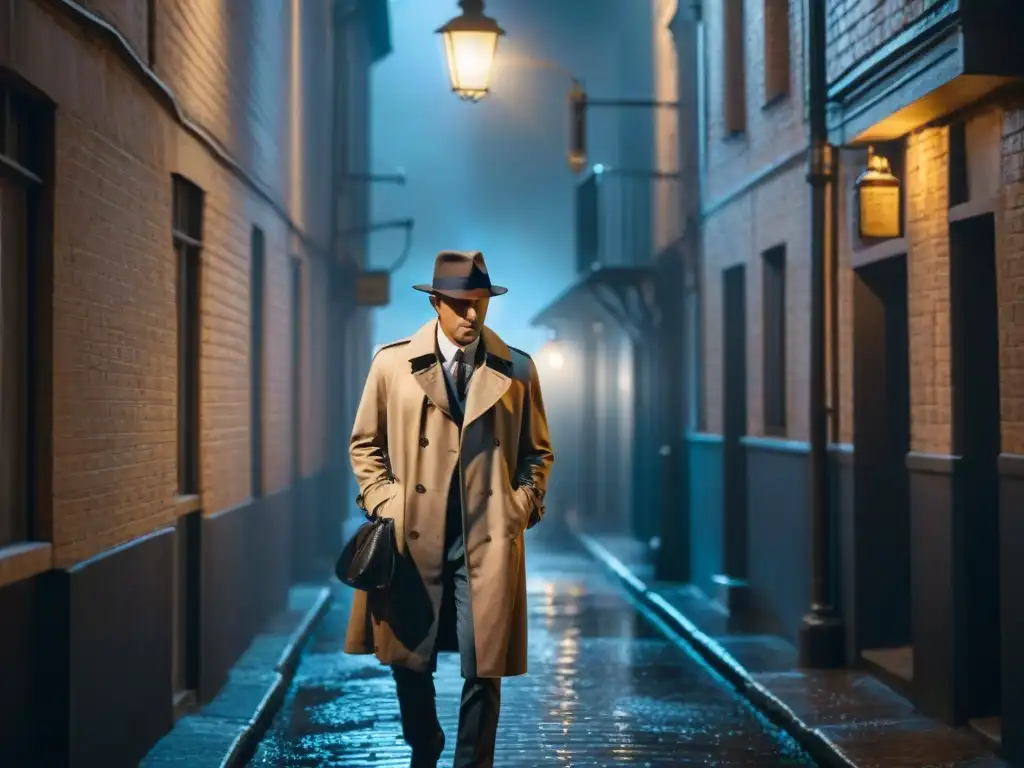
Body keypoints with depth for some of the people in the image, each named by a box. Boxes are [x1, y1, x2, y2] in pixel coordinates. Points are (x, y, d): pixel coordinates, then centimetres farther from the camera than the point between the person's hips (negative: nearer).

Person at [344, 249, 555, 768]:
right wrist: (386, 506, -2)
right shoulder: (392, 363, 2)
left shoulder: (517, 370, 4)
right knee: (408, 662, 13)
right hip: (412, 538, 1)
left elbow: (538, 452, 12)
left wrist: (521, 508, -1)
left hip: (488, 542, -1)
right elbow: (365, 445, 10)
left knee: (482, 671, -2)